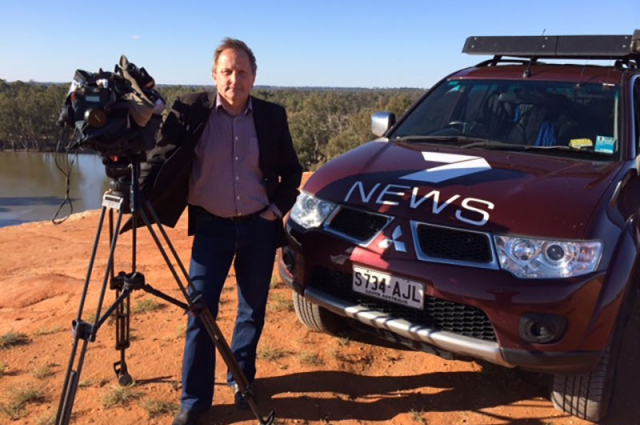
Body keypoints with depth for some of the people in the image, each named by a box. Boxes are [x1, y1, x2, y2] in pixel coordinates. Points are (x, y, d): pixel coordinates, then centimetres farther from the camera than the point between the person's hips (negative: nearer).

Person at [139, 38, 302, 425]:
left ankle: (242, 380, 33)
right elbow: (161, 161, -6)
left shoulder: (272, 116, 1)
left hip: (259, 227, 2)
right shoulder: (191, 110, -4)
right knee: (200, 313, -1)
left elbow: (292, 171, 9)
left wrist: (278, 208, -1)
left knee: (253, 310, 12)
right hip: (211, 227, -1)